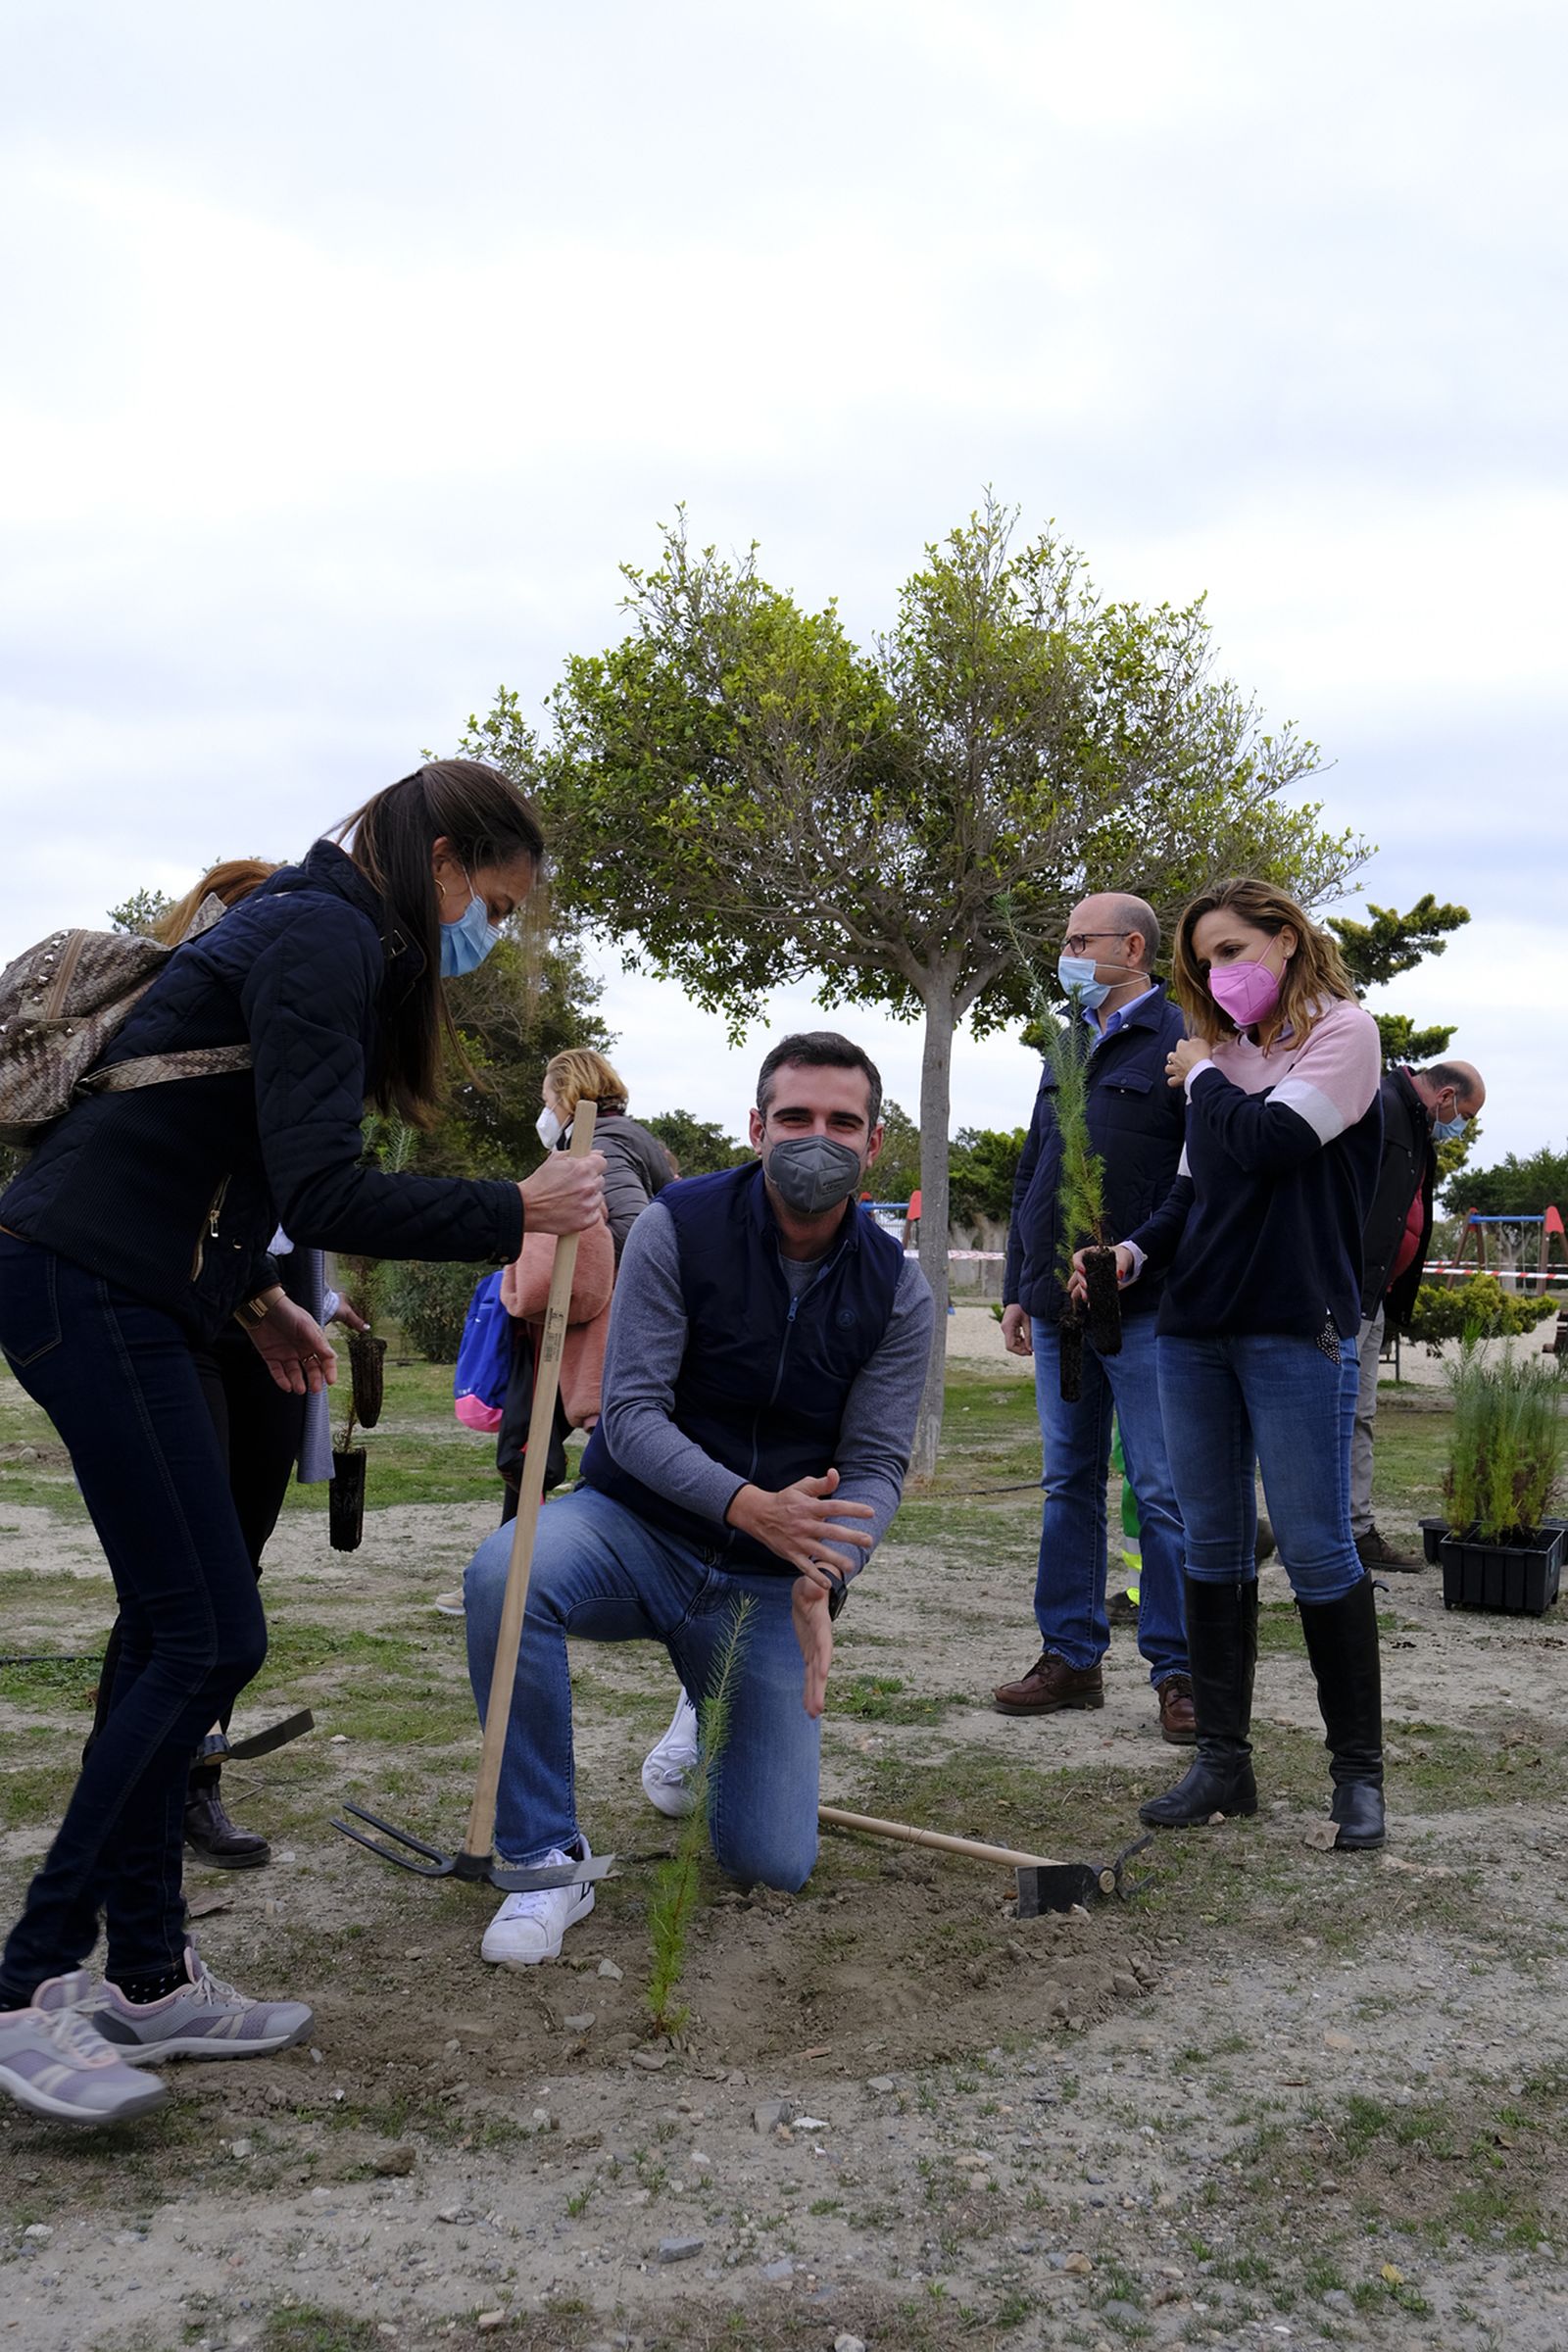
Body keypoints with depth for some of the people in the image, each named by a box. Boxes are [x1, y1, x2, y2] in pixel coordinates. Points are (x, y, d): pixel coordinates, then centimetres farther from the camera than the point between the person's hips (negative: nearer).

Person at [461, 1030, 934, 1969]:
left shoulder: (898, 1291, -6)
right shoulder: (678, 1228, -13)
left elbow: (876, 1466, -9)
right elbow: (633, 1415, -19)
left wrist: (825, 1576, -31)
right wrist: (746, 1505, -36)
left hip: (766, 1579, 2)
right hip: (638, 1528, -1)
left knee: (773, 1864, -5)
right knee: (506, 1573, -37)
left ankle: (716, 1725, 31)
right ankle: (547, 1859, -19)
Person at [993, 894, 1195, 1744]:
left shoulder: (1180, 1043, -5)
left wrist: (1139, 1261, -18)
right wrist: (1017, 1288, 17)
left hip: (1143, 1312, -7)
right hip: (1057, 1308, 7)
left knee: (1162, 1494, -1)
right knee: (1068, 1486, 12)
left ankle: (1179, 1672, 8)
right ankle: (1071, 1656, 21)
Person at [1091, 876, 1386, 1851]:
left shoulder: (1343, 1033, -2)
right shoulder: (1223, 1053, 16)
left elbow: (1272, 1142, -17)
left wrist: (1204, 1078, 0)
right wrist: (1135, 1251, 1)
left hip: (1297, 1331, -6)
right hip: (1195, 1330, 7)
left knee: (1317, 1547, -3)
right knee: (1213, 1548, 9)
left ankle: (1359, 1770, 10)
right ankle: (1223, 1762, 17)